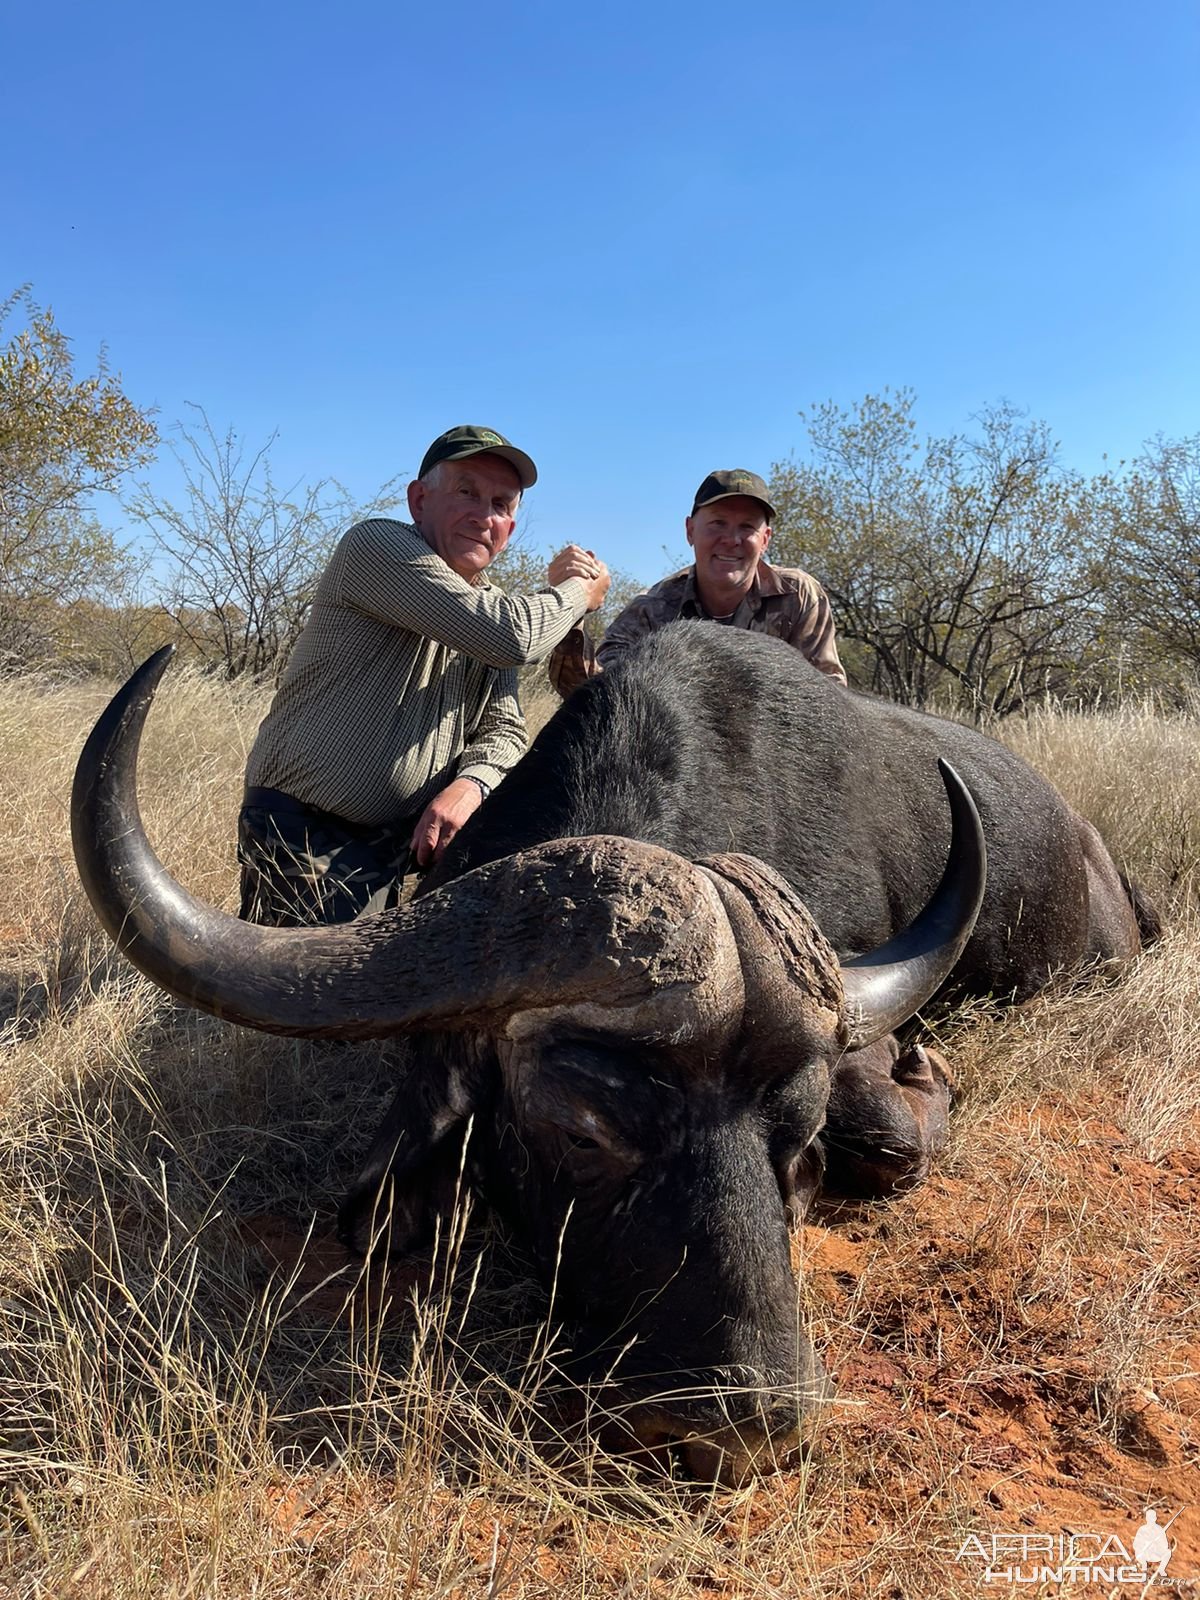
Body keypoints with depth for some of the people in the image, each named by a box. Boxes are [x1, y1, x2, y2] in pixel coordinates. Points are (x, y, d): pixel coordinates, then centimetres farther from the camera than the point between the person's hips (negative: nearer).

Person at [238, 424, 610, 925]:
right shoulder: (376, 544, -11)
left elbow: (503, 731, 7)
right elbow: (511, 635, -22)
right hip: (302, 841, -7)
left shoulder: (492, 604, 13)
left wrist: (470, 785, -17)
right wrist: (578, 591, -2)